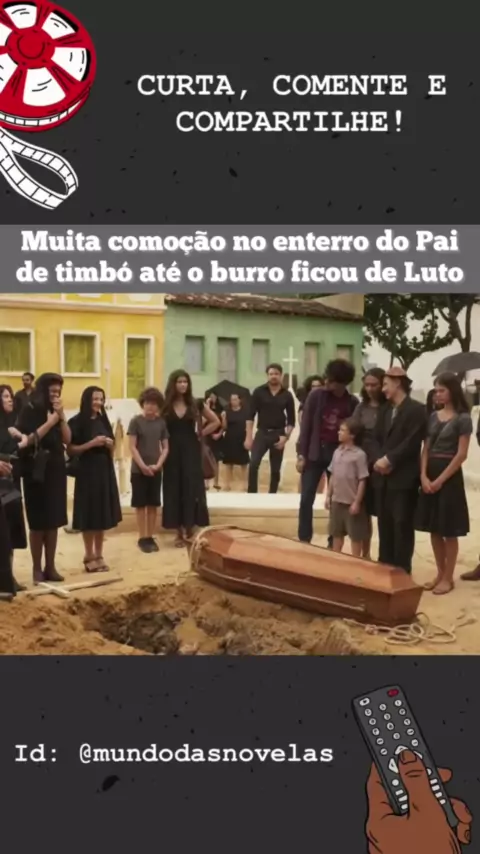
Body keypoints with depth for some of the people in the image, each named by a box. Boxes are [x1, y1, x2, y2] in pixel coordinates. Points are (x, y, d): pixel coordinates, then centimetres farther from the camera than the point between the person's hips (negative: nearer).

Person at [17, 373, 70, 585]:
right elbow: (28, 439, -17)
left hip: (56, 470, 6)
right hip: (37, 471, -6)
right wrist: (49, 422, -15)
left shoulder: (56, 411, 12)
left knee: (54, 521, 7)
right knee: (38, 522, -1)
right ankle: (37, 568, 6)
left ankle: (50, 567, 14)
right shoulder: (29, 411, -6)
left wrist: (61, 416, -7)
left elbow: (67, 439, 4)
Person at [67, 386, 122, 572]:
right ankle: (89, 556, 7)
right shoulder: (76, 422, -7)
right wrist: (91, 443, -18)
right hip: (87, 472, -6)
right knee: (89, 515, -2)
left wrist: (109, 444, -3)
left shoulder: (103, 421, 11)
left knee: (102, 514, 8)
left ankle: (99, 555, 15)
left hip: (105, 471, 6)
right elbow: (70, 450, -11)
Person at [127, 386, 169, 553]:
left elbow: (165, 447, 5)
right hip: (139, 470, -3)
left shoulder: (161, 422, 3)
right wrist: (143, 466, -14)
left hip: (156, 470, 3)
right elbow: (132, 447, -8)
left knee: (153, 505, 7)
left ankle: (151, 537, 16)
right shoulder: (136, 421, -6)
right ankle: (142, 538, 10)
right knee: (140, 505, 3)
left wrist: (158, 465, -9)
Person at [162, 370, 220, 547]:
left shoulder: (195, 405, 3)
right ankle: (179, 533, 9)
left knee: (191, 489, -1)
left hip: (191, 452, 1)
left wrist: (201, 434, 3)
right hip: (172, 452, -1)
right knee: (174, 490, 2)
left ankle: (190, 530, 7)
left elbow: (215, 421, 11)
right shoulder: (165, 406, -2)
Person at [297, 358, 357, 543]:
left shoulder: (352, 403, -1)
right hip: (315, 453, 0)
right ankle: (304, 540, 10)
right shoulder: (316, 395, -3)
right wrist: (301, 454, -5)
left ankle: (333, 543, 14)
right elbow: (305, 425, -2)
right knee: (306, 499, 0)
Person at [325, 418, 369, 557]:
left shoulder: (359, 455, -15)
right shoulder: (337, 452, 6)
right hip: (337, 500, 7)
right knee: (336, 533, 16)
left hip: (352, 502, -7)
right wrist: (328, 496, 11)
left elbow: (362, 481, -14)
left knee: (355, 535, 6)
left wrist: (357, 502, -15)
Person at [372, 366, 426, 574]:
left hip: (403, 478, -7)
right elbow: (378, 438, 15)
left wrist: (389, 459, -16)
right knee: (385, 525, 11)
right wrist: (380, 460, -4)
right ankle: (384, 567, 20)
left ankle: (401, 570, 6)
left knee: (402, 525, -1)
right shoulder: (386, 410, 17)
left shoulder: (416, 409, -7)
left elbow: (412, 443, -15)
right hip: (383, 476, 7)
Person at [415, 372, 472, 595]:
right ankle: (440, 573, 21)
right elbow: (425, 449, 7)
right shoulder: (433, 417, 9)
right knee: (434, 530, 10)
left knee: (449, 531, 3)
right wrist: (424, 476, -7)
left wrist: (440, 480, -13)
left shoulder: (462, 419, -8)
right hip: (429, 477, 6)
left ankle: (448, 578, 12)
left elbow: (461, 454, -11)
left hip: (449, 477, -6)